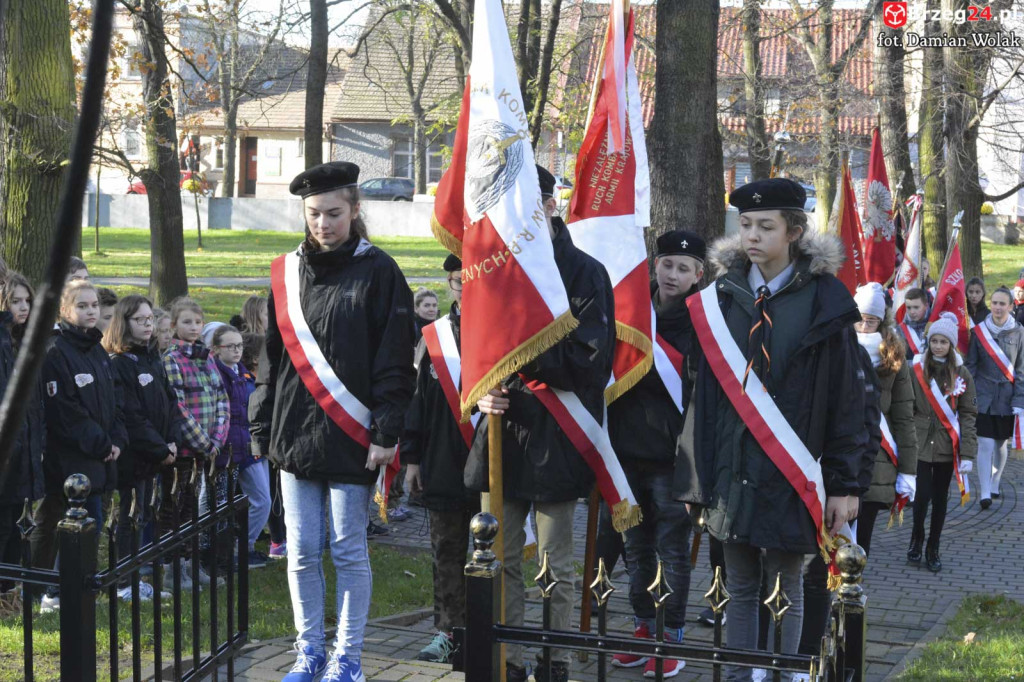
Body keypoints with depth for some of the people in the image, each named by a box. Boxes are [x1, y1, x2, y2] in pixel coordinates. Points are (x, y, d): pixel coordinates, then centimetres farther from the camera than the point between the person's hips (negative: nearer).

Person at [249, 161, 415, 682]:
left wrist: (387, 431, -12)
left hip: (350, 438, -4)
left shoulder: (378, 271, -4)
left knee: (349, 551, 3)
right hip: (295, 434, 4)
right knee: (302, 553, 8)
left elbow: (394, 360, -7)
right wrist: (261, 428, 11)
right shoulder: (288, 273, 9)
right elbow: (272, 357, 14)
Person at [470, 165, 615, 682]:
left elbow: (590, 359, -13)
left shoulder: (584, 273, -6)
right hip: (502, 431, 5)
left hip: (555, 437, -5)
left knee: (556, 564, 4)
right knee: (502, 558, 10)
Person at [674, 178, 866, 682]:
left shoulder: (824, 300, -4)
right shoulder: (720, 297, 4)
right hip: (732, 471, 3)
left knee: (787, 592, 5)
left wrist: (844, 484, -5)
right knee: (741, 589, 10)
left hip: (791, 476, -3)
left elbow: (846, 397, -3)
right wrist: (695, 478, 0)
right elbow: (702, 393, 3)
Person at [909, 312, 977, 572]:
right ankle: (916, 539, 21)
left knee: (940, 499, 9)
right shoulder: (916, 370, -3)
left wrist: (968, 454, -7)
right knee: (923, 495, -6)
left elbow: (968, 415, 0)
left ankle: (933, 549, 24)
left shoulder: (961, 374, 1)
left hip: (947, 446, 2)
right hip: (921, 444, -2)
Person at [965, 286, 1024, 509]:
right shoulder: (979, 331, -1)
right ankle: (985, 493, -7)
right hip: (984, 397, -1)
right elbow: (970, 365, 4)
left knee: (1001, 444, 12)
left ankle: (994, 485, 31)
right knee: (985, 444, -9)